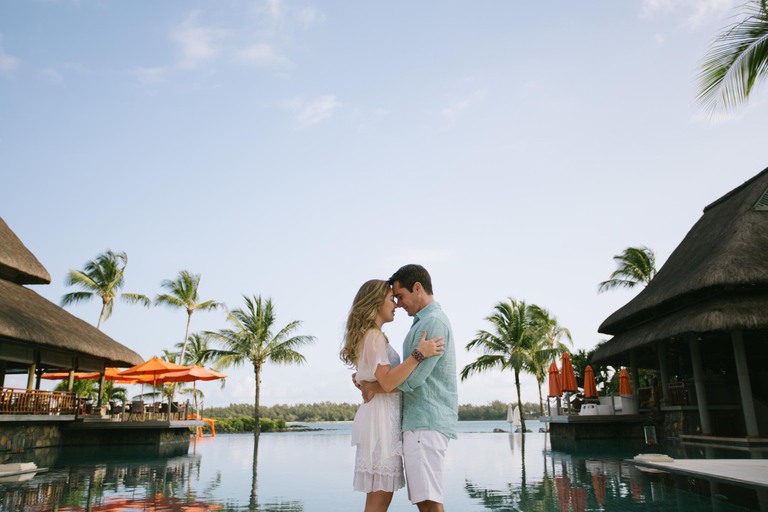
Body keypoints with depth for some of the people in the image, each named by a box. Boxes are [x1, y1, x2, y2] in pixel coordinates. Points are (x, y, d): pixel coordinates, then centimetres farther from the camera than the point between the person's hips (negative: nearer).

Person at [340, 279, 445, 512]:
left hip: (380, 418, 10)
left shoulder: (368, 336, 20)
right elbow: (387, 382, -22)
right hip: (381, 417, -10)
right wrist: (419, 353, -26)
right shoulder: (374, 336, -11)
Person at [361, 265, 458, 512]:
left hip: (426, 422, -10)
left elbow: (412, 378, -18)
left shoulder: (433, 322, -12)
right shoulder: (424, 323, 21)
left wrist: (373, 387, -4)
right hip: (420, 421, 10)